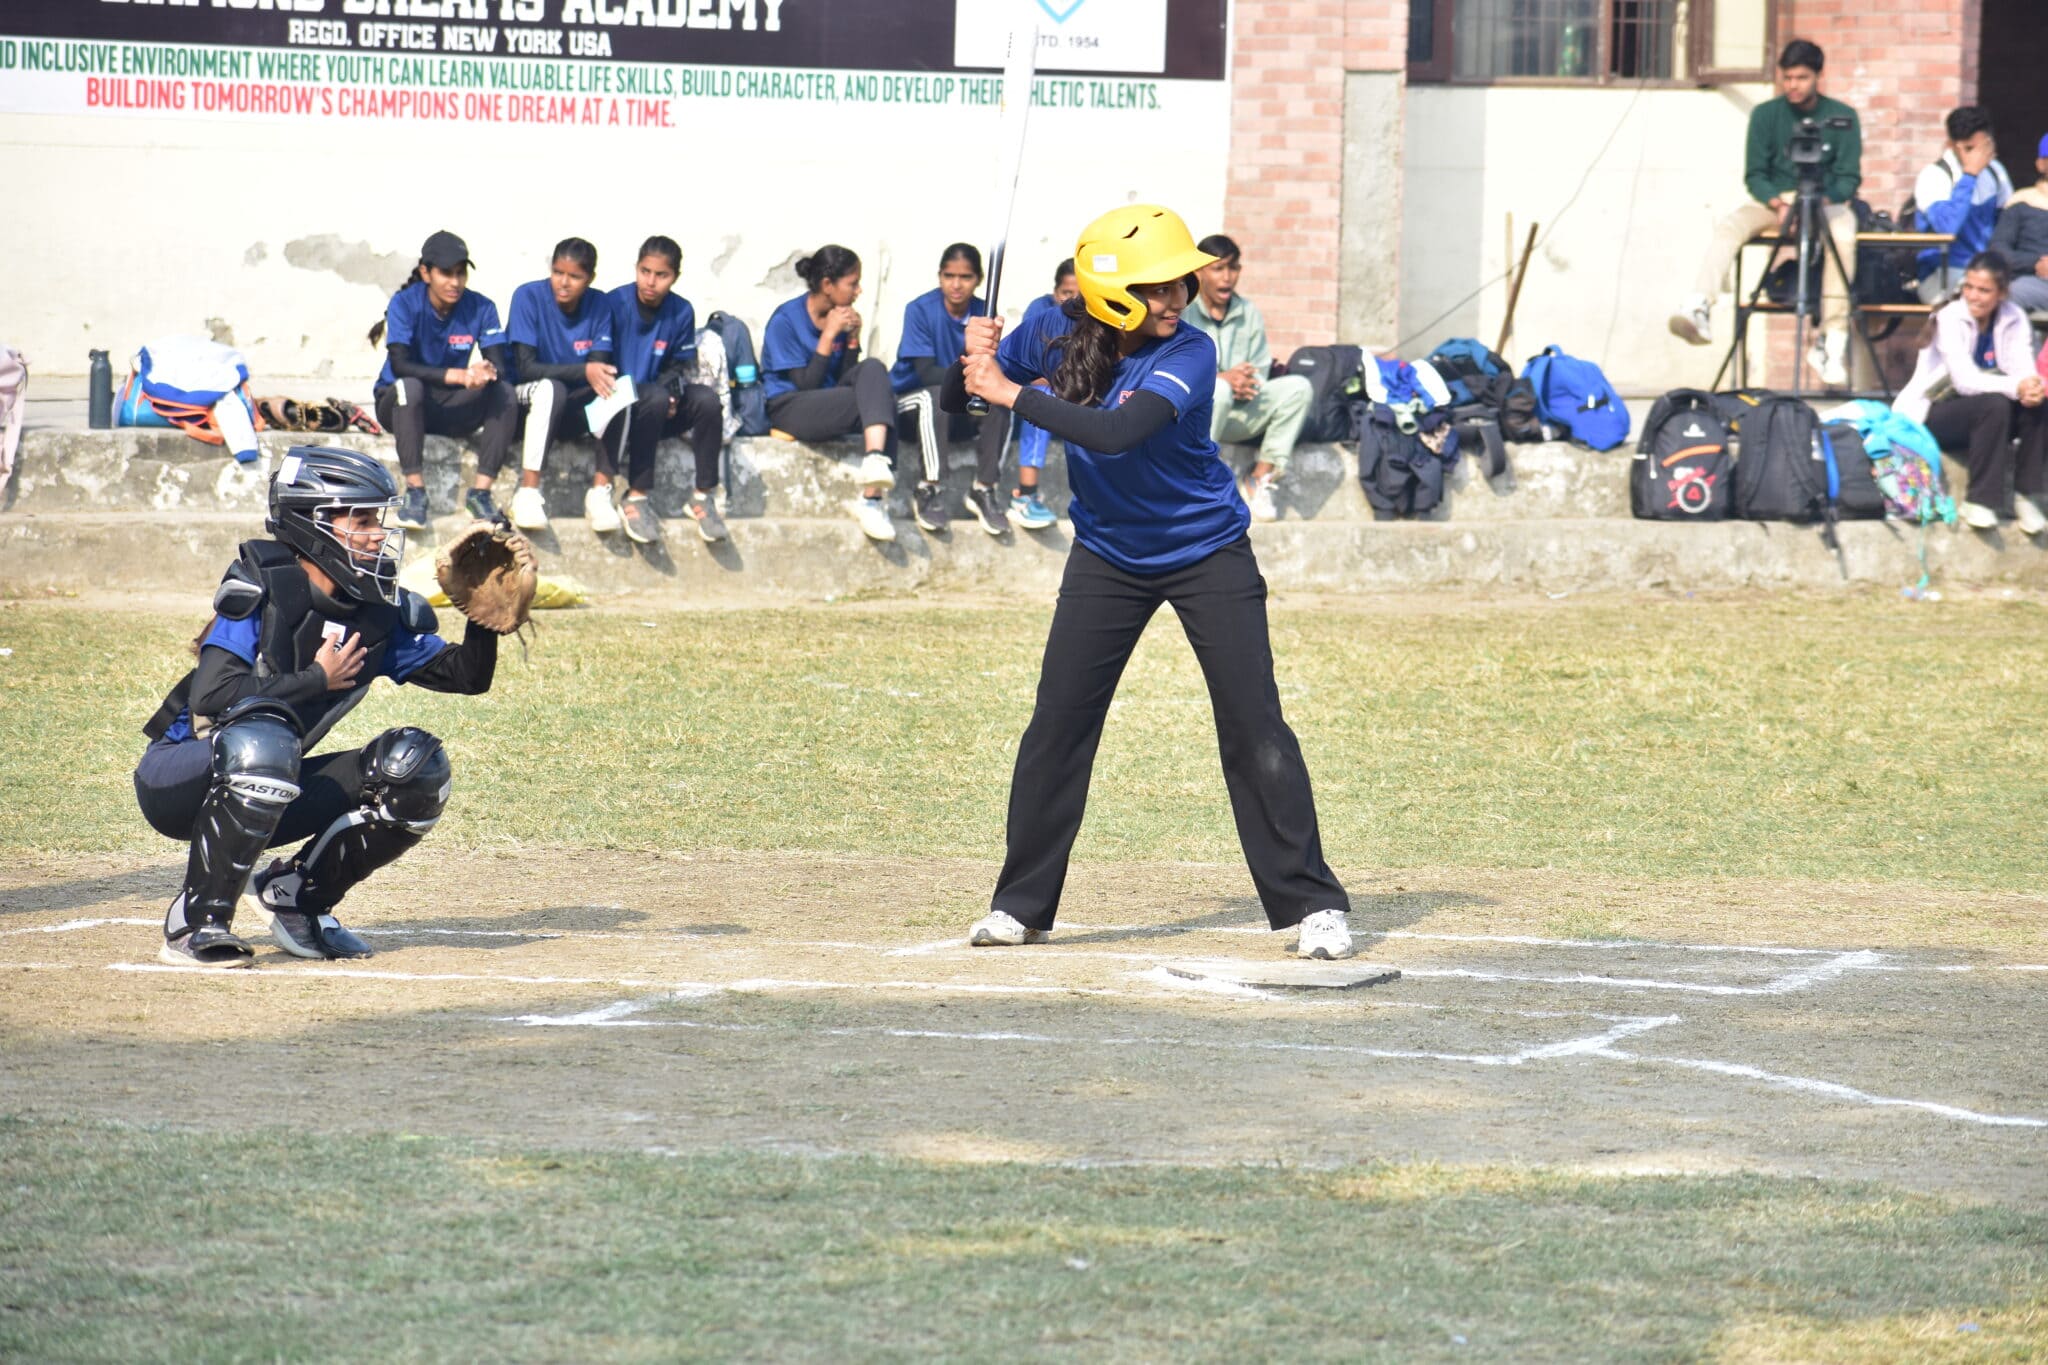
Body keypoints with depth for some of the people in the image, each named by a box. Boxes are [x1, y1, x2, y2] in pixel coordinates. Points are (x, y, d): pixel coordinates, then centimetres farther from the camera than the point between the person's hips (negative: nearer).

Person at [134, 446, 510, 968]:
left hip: (265, 798, 6)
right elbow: (211, 695, -30)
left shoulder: (379, 614, 0)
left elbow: (467, 676, 5)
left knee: (417, 768, -8)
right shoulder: (263, 589, -19)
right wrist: (316, 679, -22)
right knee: (263, 737, -39)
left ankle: (297, 896, 5)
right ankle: (194, 923, -26)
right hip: (178, 782, -6)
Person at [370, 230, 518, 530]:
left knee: (505, 393, -23)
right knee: (409, 387, -37)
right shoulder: (405, 304, -13)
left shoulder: (480, 308, -4)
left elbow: (501, 366, -12)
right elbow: (400, 365, -27)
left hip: (452, 410, 3)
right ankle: (415, 492, -36)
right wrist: (456, 375, -39)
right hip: (398, 404, -3)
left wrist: (488, 372, -38)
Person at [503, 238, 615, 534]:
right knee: (550, 387, -37)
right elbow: (526, 367, -19)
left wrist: (598, 375, -35)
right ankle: (528, 494, -38)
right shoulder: (529, 296, -13)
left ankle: (600, 491, -28)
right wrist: (584, 370, -32)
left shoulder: (599, 306, -2)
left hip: (573, 410, 3)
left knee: (614, 390, -27)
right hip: (528, 401, -3)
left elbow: (600, 368, -9)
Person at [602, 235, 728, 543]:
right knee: (655, 398, -35)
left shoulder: (681, 312, 3)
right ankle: (637, 496, -32)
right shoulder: (616, 303, -8)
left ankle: (704, 495, -15)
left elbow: (679, 366, 8)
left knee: (706, 399, -23)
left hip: (662, 412, 4)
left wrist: (671, 392, -16)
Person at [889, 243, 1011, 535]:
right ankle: (929, 488, -29)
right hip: (910, 400, -4)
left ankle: (984, 489, -17)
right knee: (937, 396, -37)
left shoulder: (983, 314, 0)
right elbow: (925, 372, -22)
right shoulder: (921, 310, -13)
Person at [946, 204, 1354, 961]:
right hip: (1109, 555, 3)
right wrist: (975, 360, -26)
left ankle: (1311, 902, -2)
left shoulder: (1189, 353, -24)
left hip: (1208, 554, -3)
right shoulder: (1056, 337, -11)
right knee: (1056, 726, 1)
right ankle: (1021, 905, 11)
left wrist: (1012, 392, -38)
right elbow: (955, 401, -4)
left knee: (1254, 725, -8)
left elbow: (1117, 431, -39)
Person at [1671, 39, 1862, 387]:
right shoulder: (1766, 115, 2)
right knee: (1729, 227, -29)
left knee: (1843, 232, -36)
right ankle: (1697, 310, -46)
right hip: (1774, 200, 2)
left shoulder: (1842, 117, -1)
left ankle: (1832, 341, -35)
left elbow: (1849, 178, -3)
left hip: (1827, 202, -2)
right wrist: (1778, 203, -20)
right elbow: (1754, 175, 0)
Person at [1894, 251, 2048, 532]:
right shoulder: (1950, 318, -17)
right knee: (1995, 404, -33)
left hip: (1982, 418, 5)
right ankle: (1980, 501, -28)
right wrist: (2015, 387, -43)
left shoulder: (2014, 319, -3)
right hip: (1933, 413, -5)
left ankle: (2025, 495, -18)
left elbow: (2025, 371, -15)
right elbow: (1965, 380, -29)